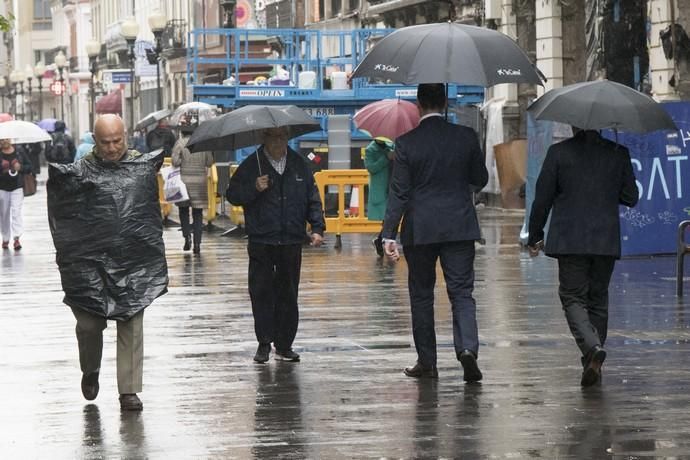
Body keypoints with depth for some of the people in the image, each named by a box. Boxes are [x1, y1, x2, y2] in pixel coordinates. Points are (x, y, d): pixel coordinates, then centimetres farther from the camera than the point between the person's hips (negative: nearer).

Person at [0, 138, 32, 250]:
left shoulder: (19, 153, 2)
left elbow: (29, 166, 7)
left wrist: (21, 167, -12)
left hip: (17, 187, -1)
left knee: (16, 212, -12)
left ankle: (17, 238, -17)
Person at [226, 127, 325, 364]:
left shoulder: (299, 165, 10)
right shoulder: (252, 165, 2)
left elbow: (313, 199, 14)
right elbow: (232, 195, 1)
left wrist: (317, 227, 3)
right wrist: (254, 189, -16)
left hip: (291, 243, 2)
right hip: (261, 243, -2)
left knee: (288, 295, 4)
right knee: (261, 293, -4)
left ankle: (284, 345, 11)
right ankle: (264, 343, 3)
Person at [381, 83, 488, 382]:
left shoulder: (406, 143, -8)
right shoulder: (466, 137, -3)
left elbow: (399, 192, -8)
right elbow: (480, 180, 8)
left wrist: (389, 234, -6)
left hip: (419, 231, -1)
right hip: (460, 228, 1)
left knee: (421, 295, 10)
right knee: (462, 292, 4)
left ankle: (427, 362, 14)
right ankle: (467, 348, -18)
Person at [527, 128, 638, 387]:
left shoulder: (558, 152, -4)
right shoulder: (618, 153, 2)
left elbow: (542, 198, -2)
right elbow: (630, 198, 8)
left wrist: (535, 237, 9)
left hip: (569, 240, -2)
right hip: (606, 240, 2)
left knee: (573, 297, 2)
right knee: (598, 298, 14)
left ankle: (593, 347, -24)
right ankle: (592, 362, 16)